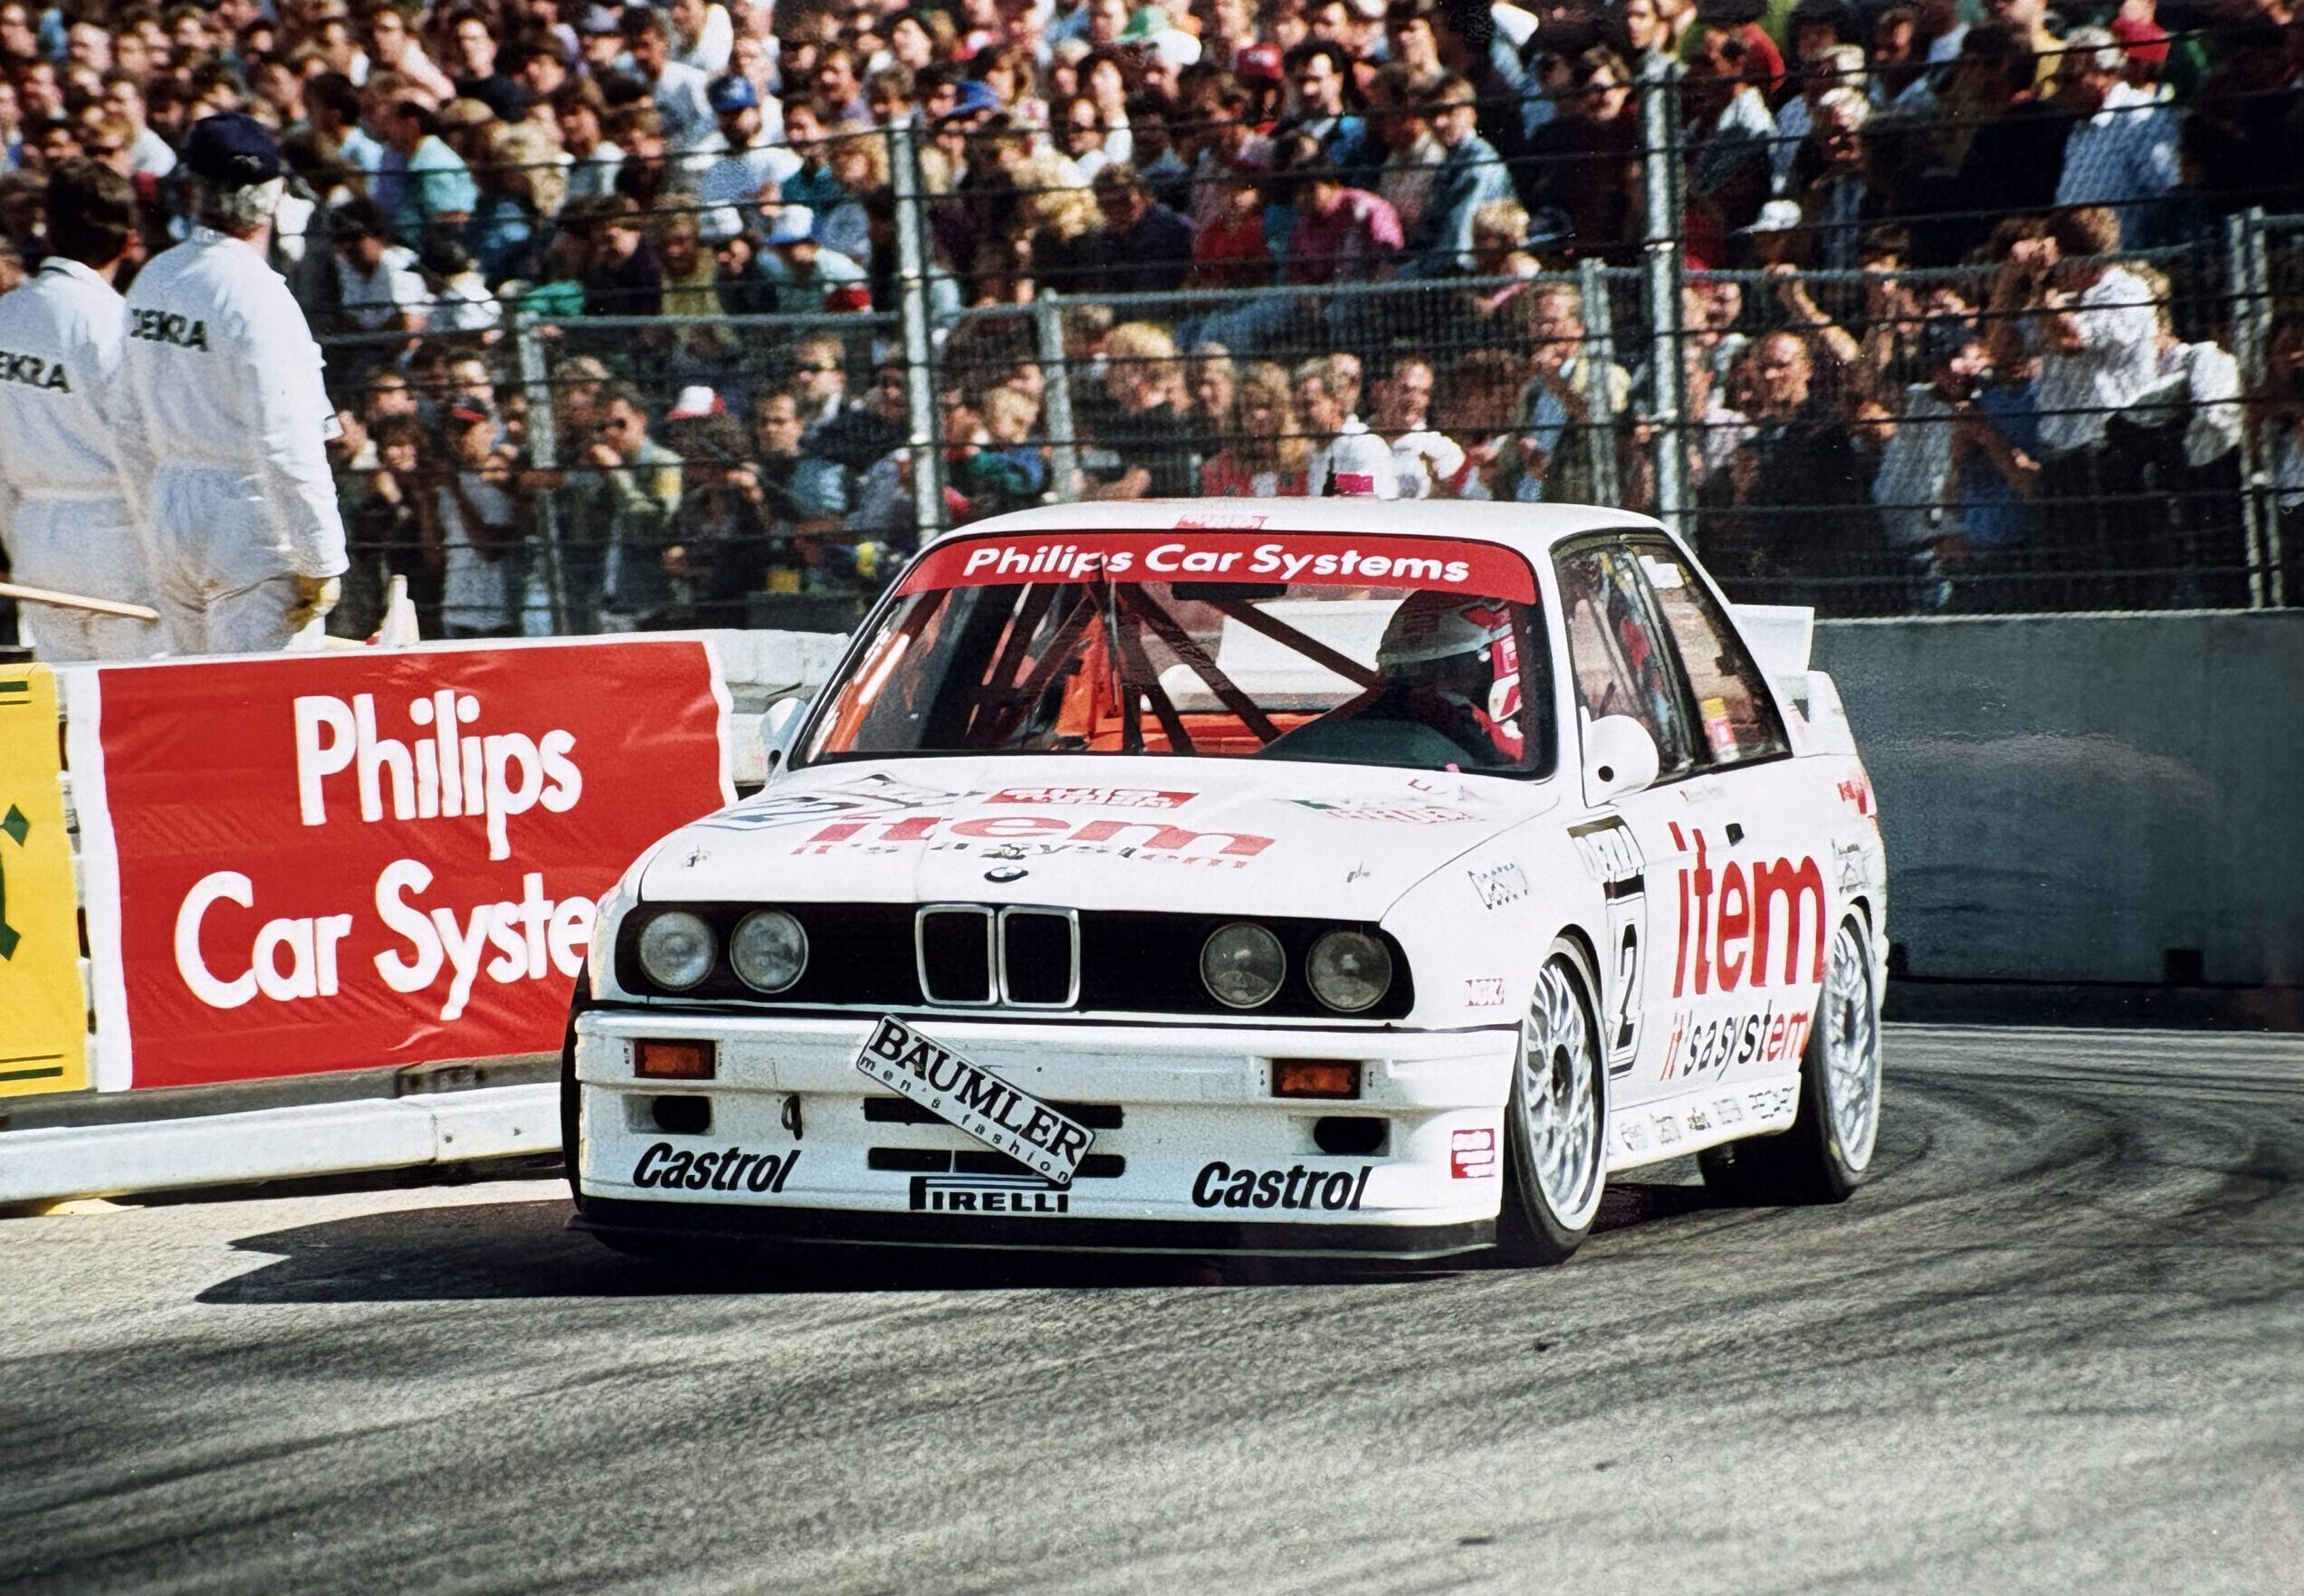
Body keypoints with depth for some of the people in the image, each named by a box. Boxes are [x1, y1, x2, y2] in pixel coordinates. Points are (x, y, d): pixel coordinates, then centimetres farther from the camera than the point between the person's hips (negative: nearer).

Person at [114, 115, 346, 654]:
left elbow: (133, 432, 12)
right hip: (251, 525, -7)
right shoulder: (255, 295, -17)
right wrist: (320, 561, -12)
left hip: (169, 523, 7)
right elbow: (284, 446, -18)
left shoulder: (152, 282, 5)